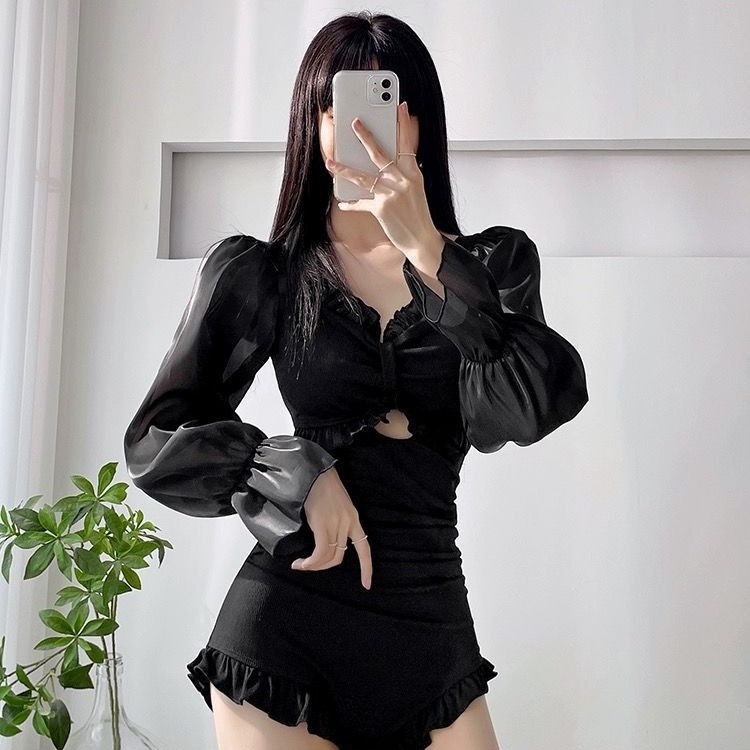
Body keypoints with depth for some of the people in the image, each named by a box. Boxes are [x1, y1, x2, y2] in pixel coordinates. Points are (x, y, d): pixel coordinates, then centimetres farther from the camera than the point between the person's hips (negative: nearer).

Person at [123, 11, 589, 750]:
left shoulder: (493, 263, 4)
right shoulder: (257, 272, 1)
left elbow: (533, 409, -13)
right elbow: (156, 442, 0)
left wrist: (426, 249, -18)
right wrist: (300, 477, -13)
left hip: (434, 634, 2)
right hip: (287, 627, -1)